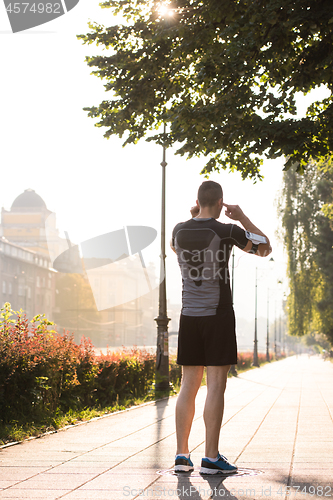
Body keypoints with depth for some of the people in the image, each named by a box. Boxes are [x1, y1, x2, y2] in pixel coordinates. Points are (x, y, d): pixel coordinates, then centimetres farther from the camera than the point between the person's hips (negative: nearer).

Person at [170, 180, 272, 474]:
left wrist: (193, 217, 23)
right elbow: (265, 248, 6)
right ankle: (211, 457, -4)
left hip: (189, 315, 5)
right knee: (216, 386, -3)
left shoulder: (180, 231, 3)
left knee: (188, 386, 8)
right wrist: (243, 218, 11)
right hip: (218, 315, -5)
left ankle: (182, 455, 7)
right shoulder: (227, 232, -10)